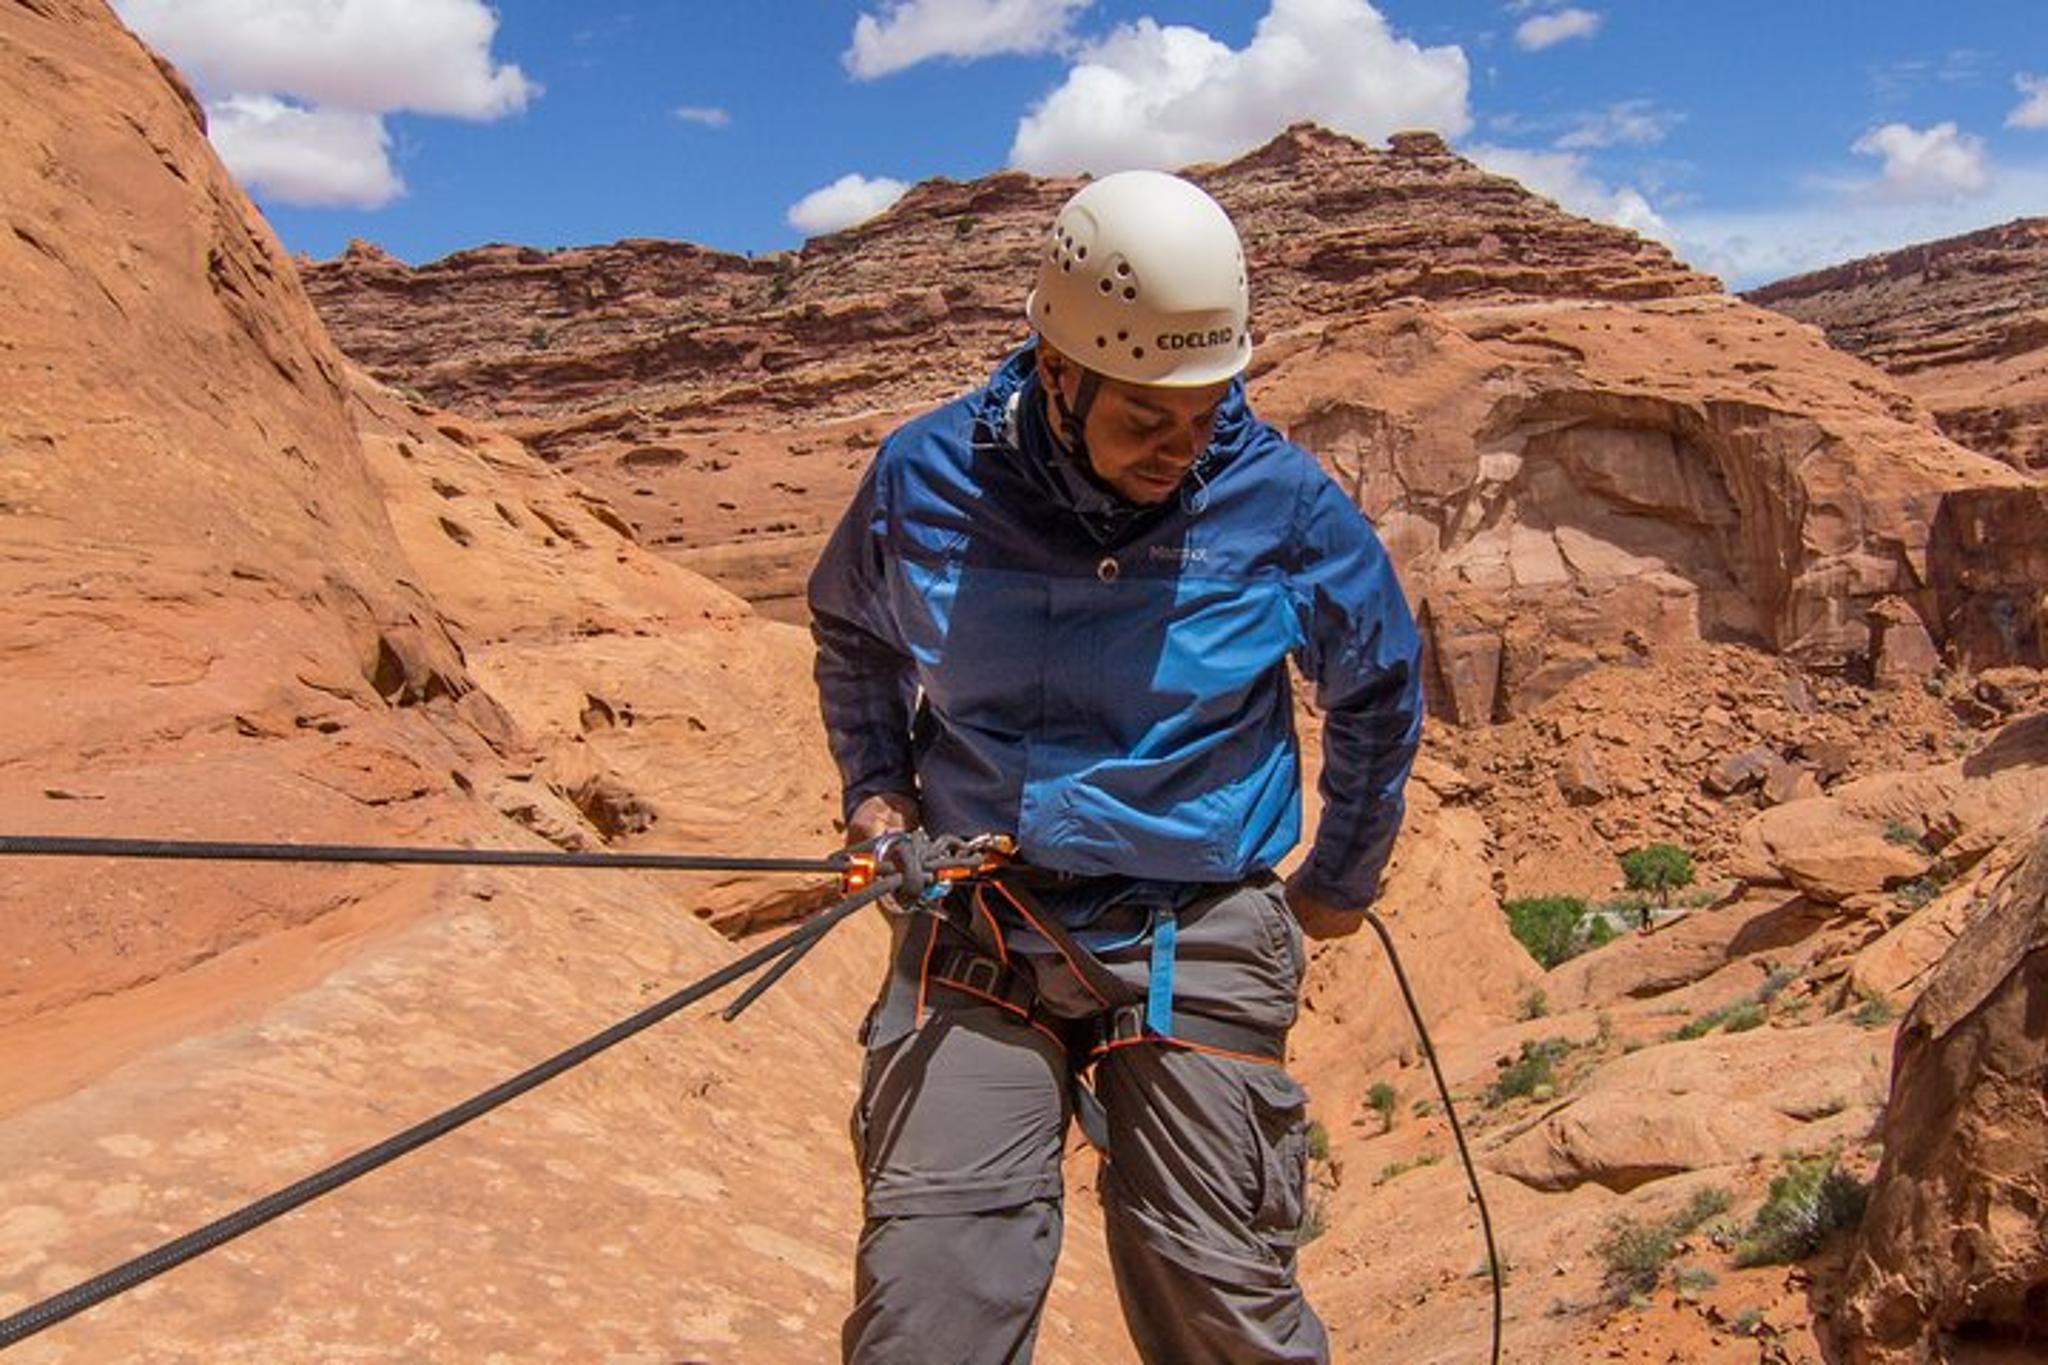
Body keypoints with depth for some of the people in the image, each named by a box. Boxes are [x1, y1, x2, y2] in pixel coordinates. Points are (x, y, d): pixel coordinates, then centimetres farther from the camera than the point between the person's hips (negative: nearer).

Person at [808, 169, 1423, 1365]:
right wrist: (876, 784, 6)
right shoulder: (925, 479, -6)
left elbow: (1381, 686, 11)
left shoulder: (1283, 502, -7)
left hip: (1197, 943, 0)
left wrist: (1343, 877, 17)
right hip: (975, 938, 1)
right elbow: (850, 633, 18)